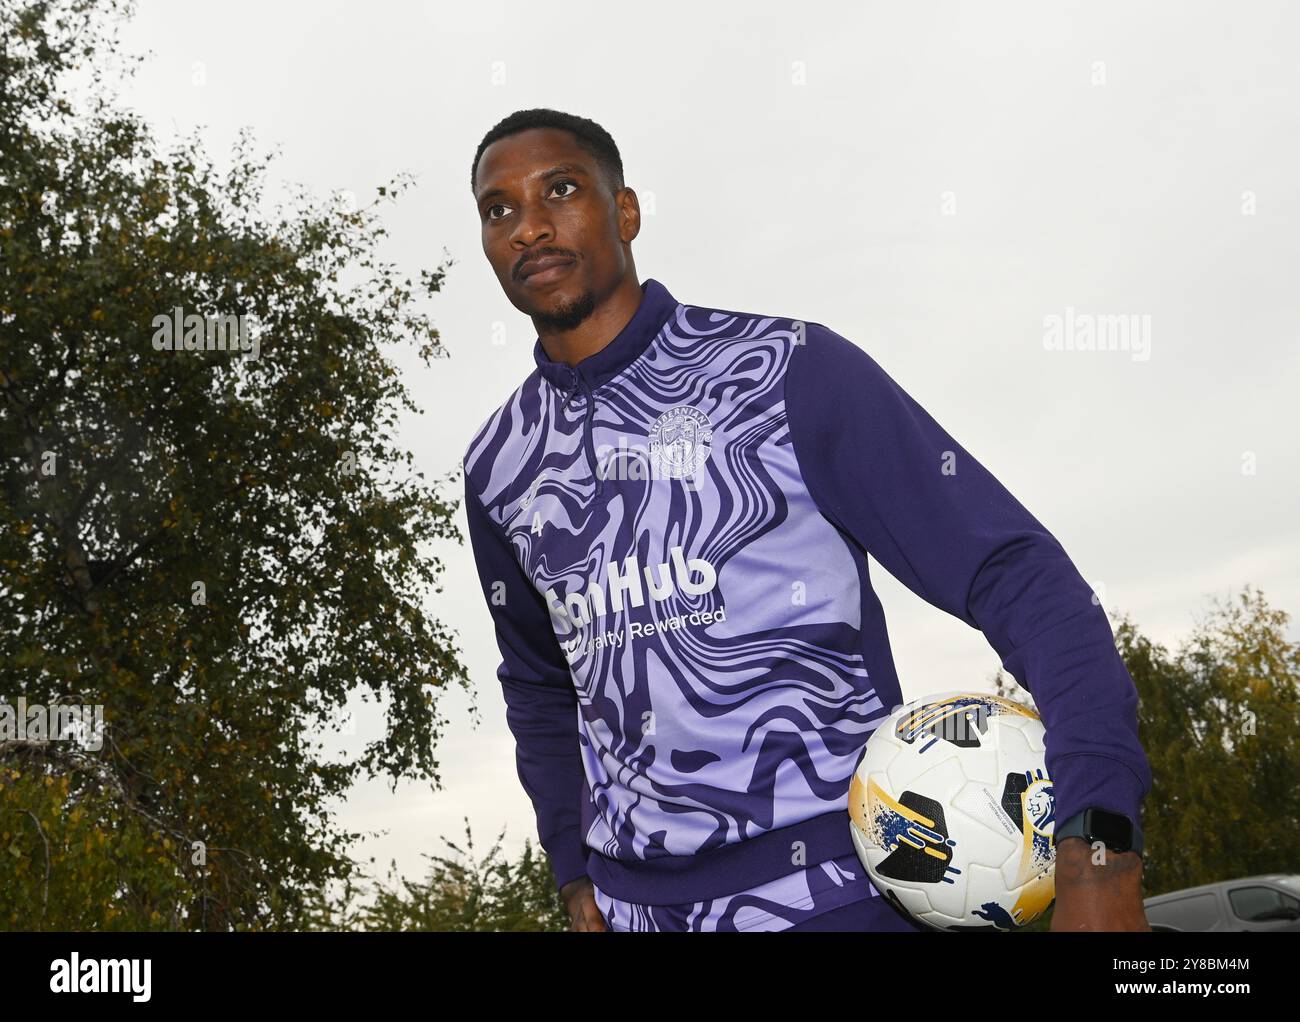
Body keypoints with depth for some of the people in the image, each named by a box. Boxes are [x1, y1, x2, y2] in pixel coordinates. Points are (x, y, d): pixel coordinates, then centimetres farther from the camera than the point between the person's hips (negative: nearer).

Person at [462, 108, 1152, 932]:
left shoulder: (784, 369, -8)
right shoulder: (498, 466, 9)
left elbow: (1010, 570, -12)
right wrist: (576, 871, 12)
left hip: (829, 888, -4)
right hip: (633, 904, 5)